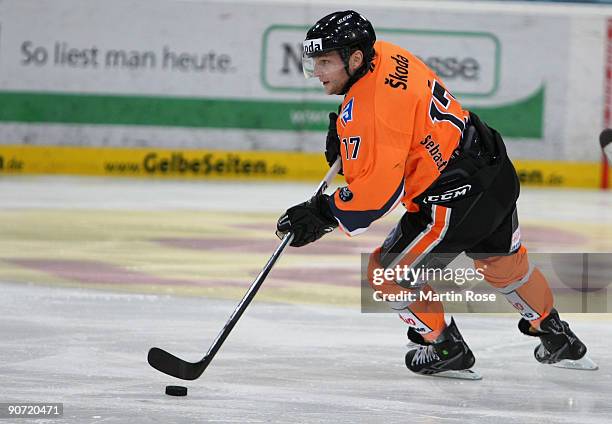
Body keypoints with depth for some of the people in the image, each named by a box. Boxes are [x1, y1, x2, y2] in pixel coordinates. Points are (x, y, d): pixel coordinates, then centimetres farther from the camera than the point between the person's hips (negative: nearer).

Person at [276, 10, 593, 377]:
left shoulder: (369, 110, -25)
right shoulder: (385, 55, 3)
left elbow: (378, 188, -27)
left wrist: (325, 215, -20)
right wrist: (344, 132, 17)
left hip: (456, 200, -10)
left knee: (389, 272, 6)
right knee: (504, 263, 31)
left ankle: (446, 347, 21)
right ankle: (556, 335, 48)